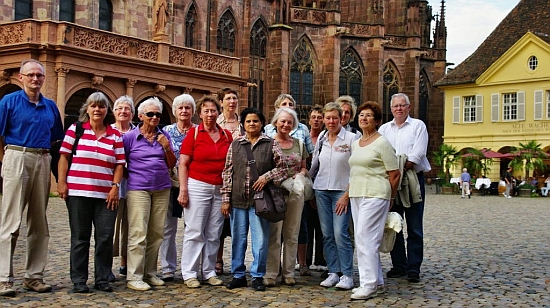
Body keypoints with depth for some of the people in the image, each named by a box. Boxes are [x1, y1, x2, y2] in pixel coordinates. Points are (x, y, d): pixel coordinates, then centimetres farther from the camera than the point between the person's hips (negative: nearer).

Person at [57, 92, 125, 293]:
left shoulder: (115, 135, 8)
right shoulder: (75, 129, 5)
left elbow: (119, 164, 6)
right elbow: (64, 157, 3)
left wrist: (115, 186, -4)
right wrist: (62, 182, -4)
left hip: (106, 194, 2)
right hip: (78, 192, -1)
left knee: (105, 237, 3)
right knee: (80, 237, 6)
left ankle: (102, 279, 16)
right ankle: (79, 280, 15)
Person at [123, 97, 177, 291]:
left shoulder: (164, 136, 11)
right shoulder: (130, 137, 1)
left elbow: (171, 164, 11)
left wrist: (166, 148, -4)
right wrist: (132, 176, -3)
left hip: (162, 189, 4)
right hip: (138, 189, -4)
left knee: (157, 233, 7)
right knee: (138, 233, -8)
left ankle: (150, 273, 17)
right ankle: (134, 277, -2)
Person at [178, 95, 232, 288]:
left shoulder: (227, 135, 9)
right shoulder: (194, 133, -1)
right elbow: (183, 164, -3)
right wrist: (183, 189, -11)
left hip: (220, 189, 4)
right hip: (198, 186, -4)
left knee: (214, 234, 8)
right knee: (194, 232, -2)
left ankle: (209, 272, 17)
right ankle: (189, 274, 6)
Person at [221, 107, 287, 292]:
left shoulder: (270, 144, 3)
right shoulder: (235, 145, 8)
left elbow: (282, 167, 6)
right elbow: (227, 172, 7)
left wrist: (267, 176, -11)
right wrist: (226, 198, 2)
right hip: (237, 200, 2)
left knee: (260, 239, 1)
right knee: (238, 238, 9)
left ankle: (257, 276, 14)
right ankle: (238, 275, 21)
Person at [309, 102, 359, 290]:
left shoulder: (351, 139, -4)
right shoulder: (321, 140, 11)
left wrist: (347, 194, -12)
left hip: (342, 191, -5)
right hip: (321, 190, 5)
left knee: (340, 233, -11)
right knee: (327, 234, 5)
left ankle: (347, 275, -2)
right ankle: (333, 273, 13)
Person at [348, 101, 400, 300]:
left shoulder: (382, 143, -7)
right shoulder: (355, 144, 15)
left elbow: (395, 174, -5)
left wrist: (389, 198, 2)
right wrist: (349, 193, 14)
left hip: (375, 196, -8)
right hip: (356, 195, 8)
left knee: (366, 239, -11)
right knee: (362, 240, 10)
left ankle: (369, 285, -5)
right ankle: (376, 280, 21)